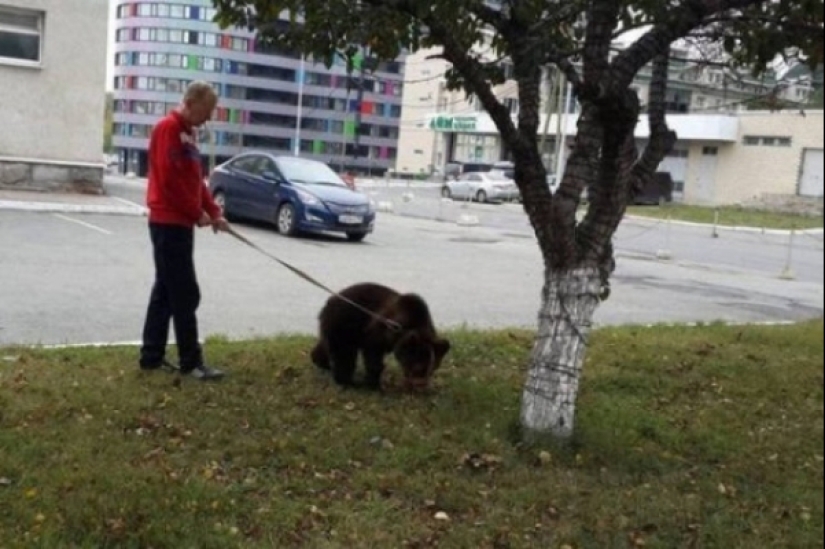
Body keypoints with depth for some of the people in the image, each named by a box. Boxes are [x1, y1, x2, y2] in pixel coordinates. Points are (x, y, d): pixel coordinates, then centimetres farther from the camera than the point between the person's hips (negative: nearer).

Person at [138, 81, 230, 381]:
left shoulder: (187, 132, 18)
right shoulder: (168, 128, -12)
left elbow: (195, 179, 19)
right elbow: (169, 179, -20)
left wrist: (214, 212, 8)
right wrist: (198, 213, -13)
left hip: (180, 222, 10)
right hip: (169, 223, -10)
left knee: (165, 291, 11)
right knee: (185, 294, -7)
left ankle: (152, 356, 17)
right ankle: (191, 362, -1)